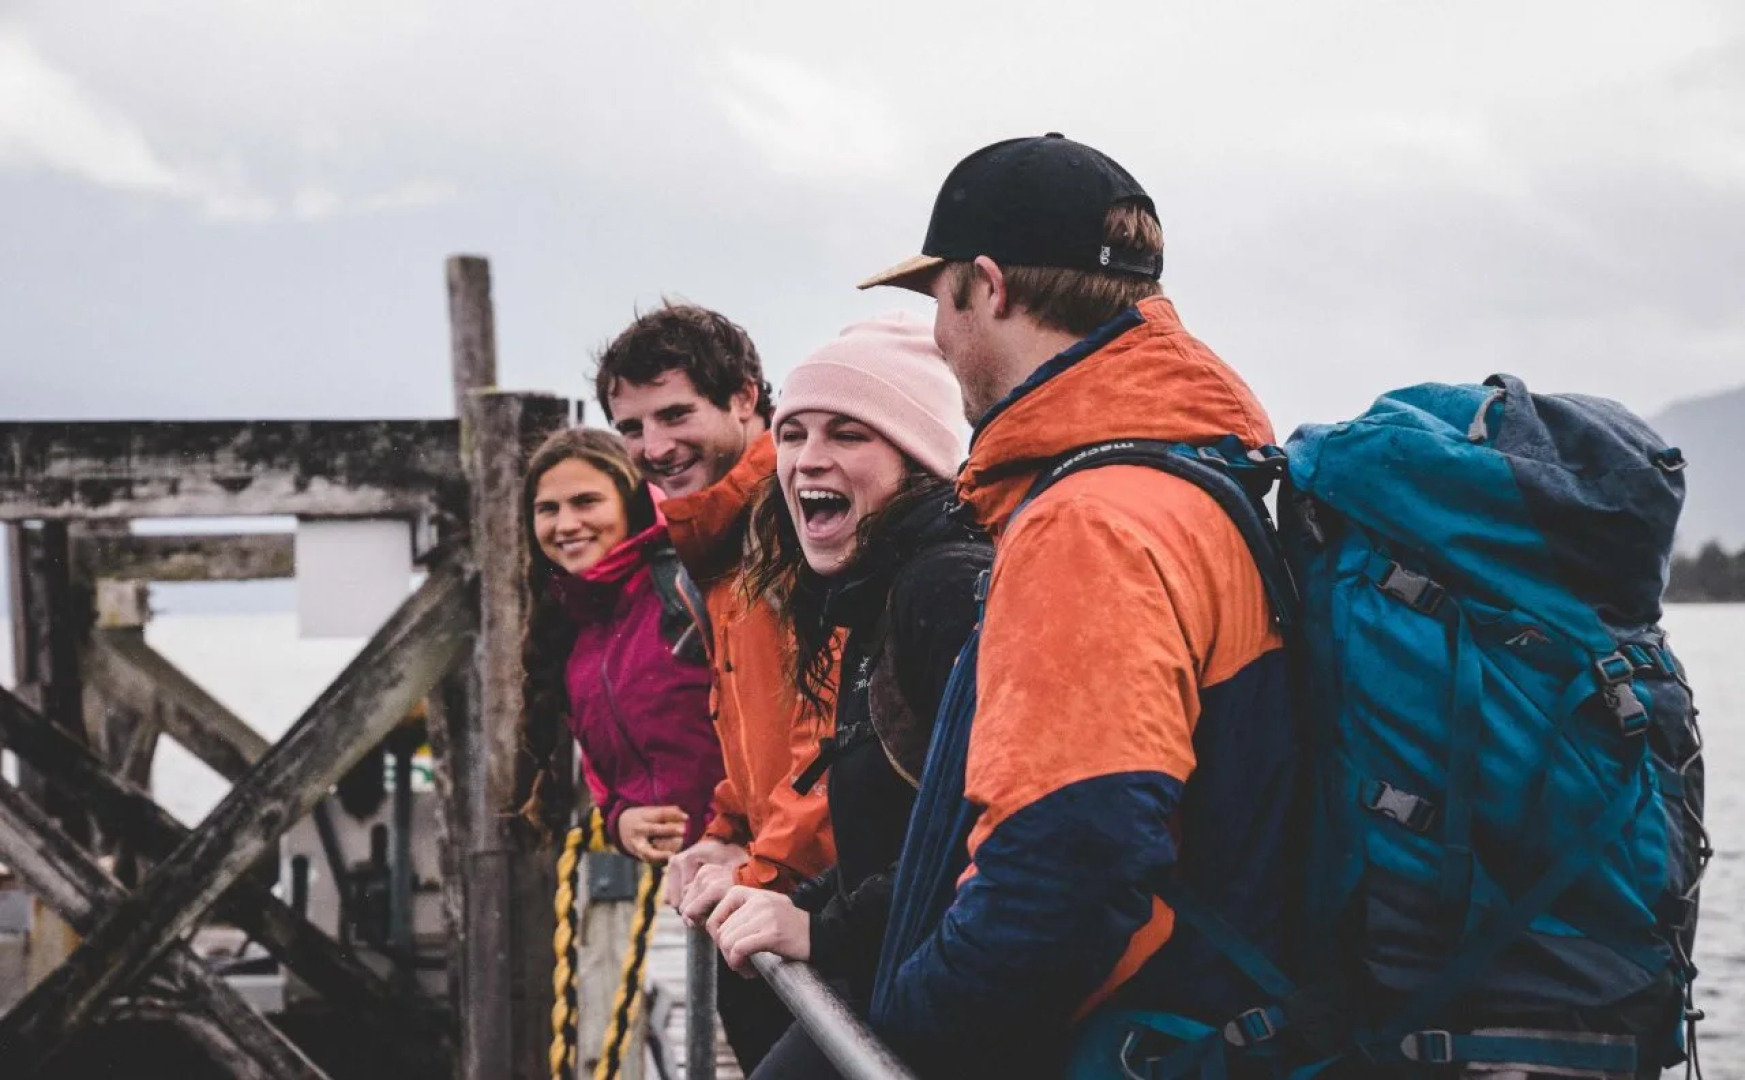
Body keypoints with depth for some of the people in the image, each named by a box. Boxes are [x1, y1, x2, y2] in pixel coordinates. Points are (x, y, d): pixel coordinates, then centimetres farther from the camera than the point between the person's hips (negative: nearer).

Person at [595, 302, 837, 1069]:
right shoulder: (713, 544, 18)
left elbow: (839, 720, -21)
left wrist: (765, 869, -17)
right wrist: (729, 838, 12)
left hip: (830, 892, -9)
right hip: (764, 905, 9)